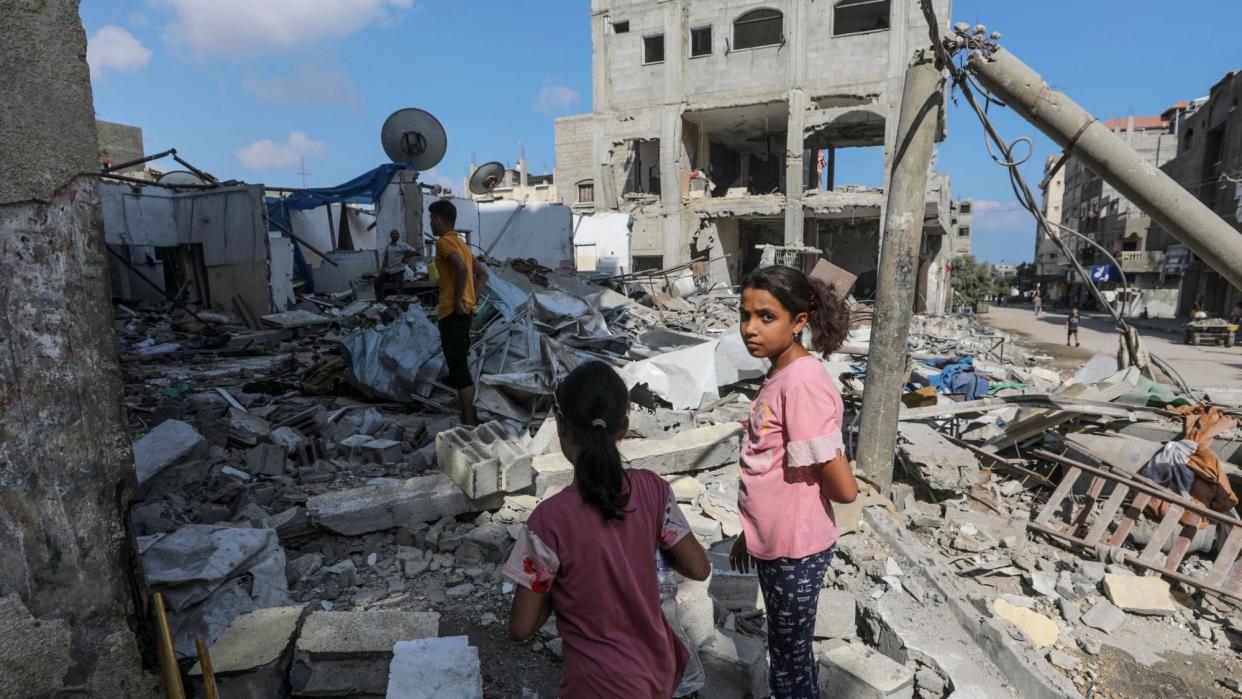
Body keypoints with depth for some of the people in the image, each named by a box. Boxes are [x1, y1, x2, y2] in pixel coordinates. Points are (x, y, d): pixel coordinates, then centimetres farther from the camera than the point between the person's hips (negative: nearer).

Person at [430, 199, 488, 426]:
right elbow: (482, 274, 23)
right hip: (464, 312, 10)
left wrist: (457, 301, -19)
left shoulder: (444, 241, -9)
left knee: (458, 368, -7)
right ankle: (469, 418, 19)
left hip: (453, 313, -10)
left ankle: (469, 423, -4)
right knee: (459, 366, 14)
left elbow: (462, 269, -27)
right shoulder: (459, 242, 19)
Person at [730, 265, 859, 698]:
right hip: (775, 543, 8)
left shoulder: (803, 382, -25)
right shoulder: (779, 375, 3)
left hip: (795, 549, -8)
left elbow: (844, 489, -23)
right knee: (791, 656, 25)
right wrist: (751, 533, 15)